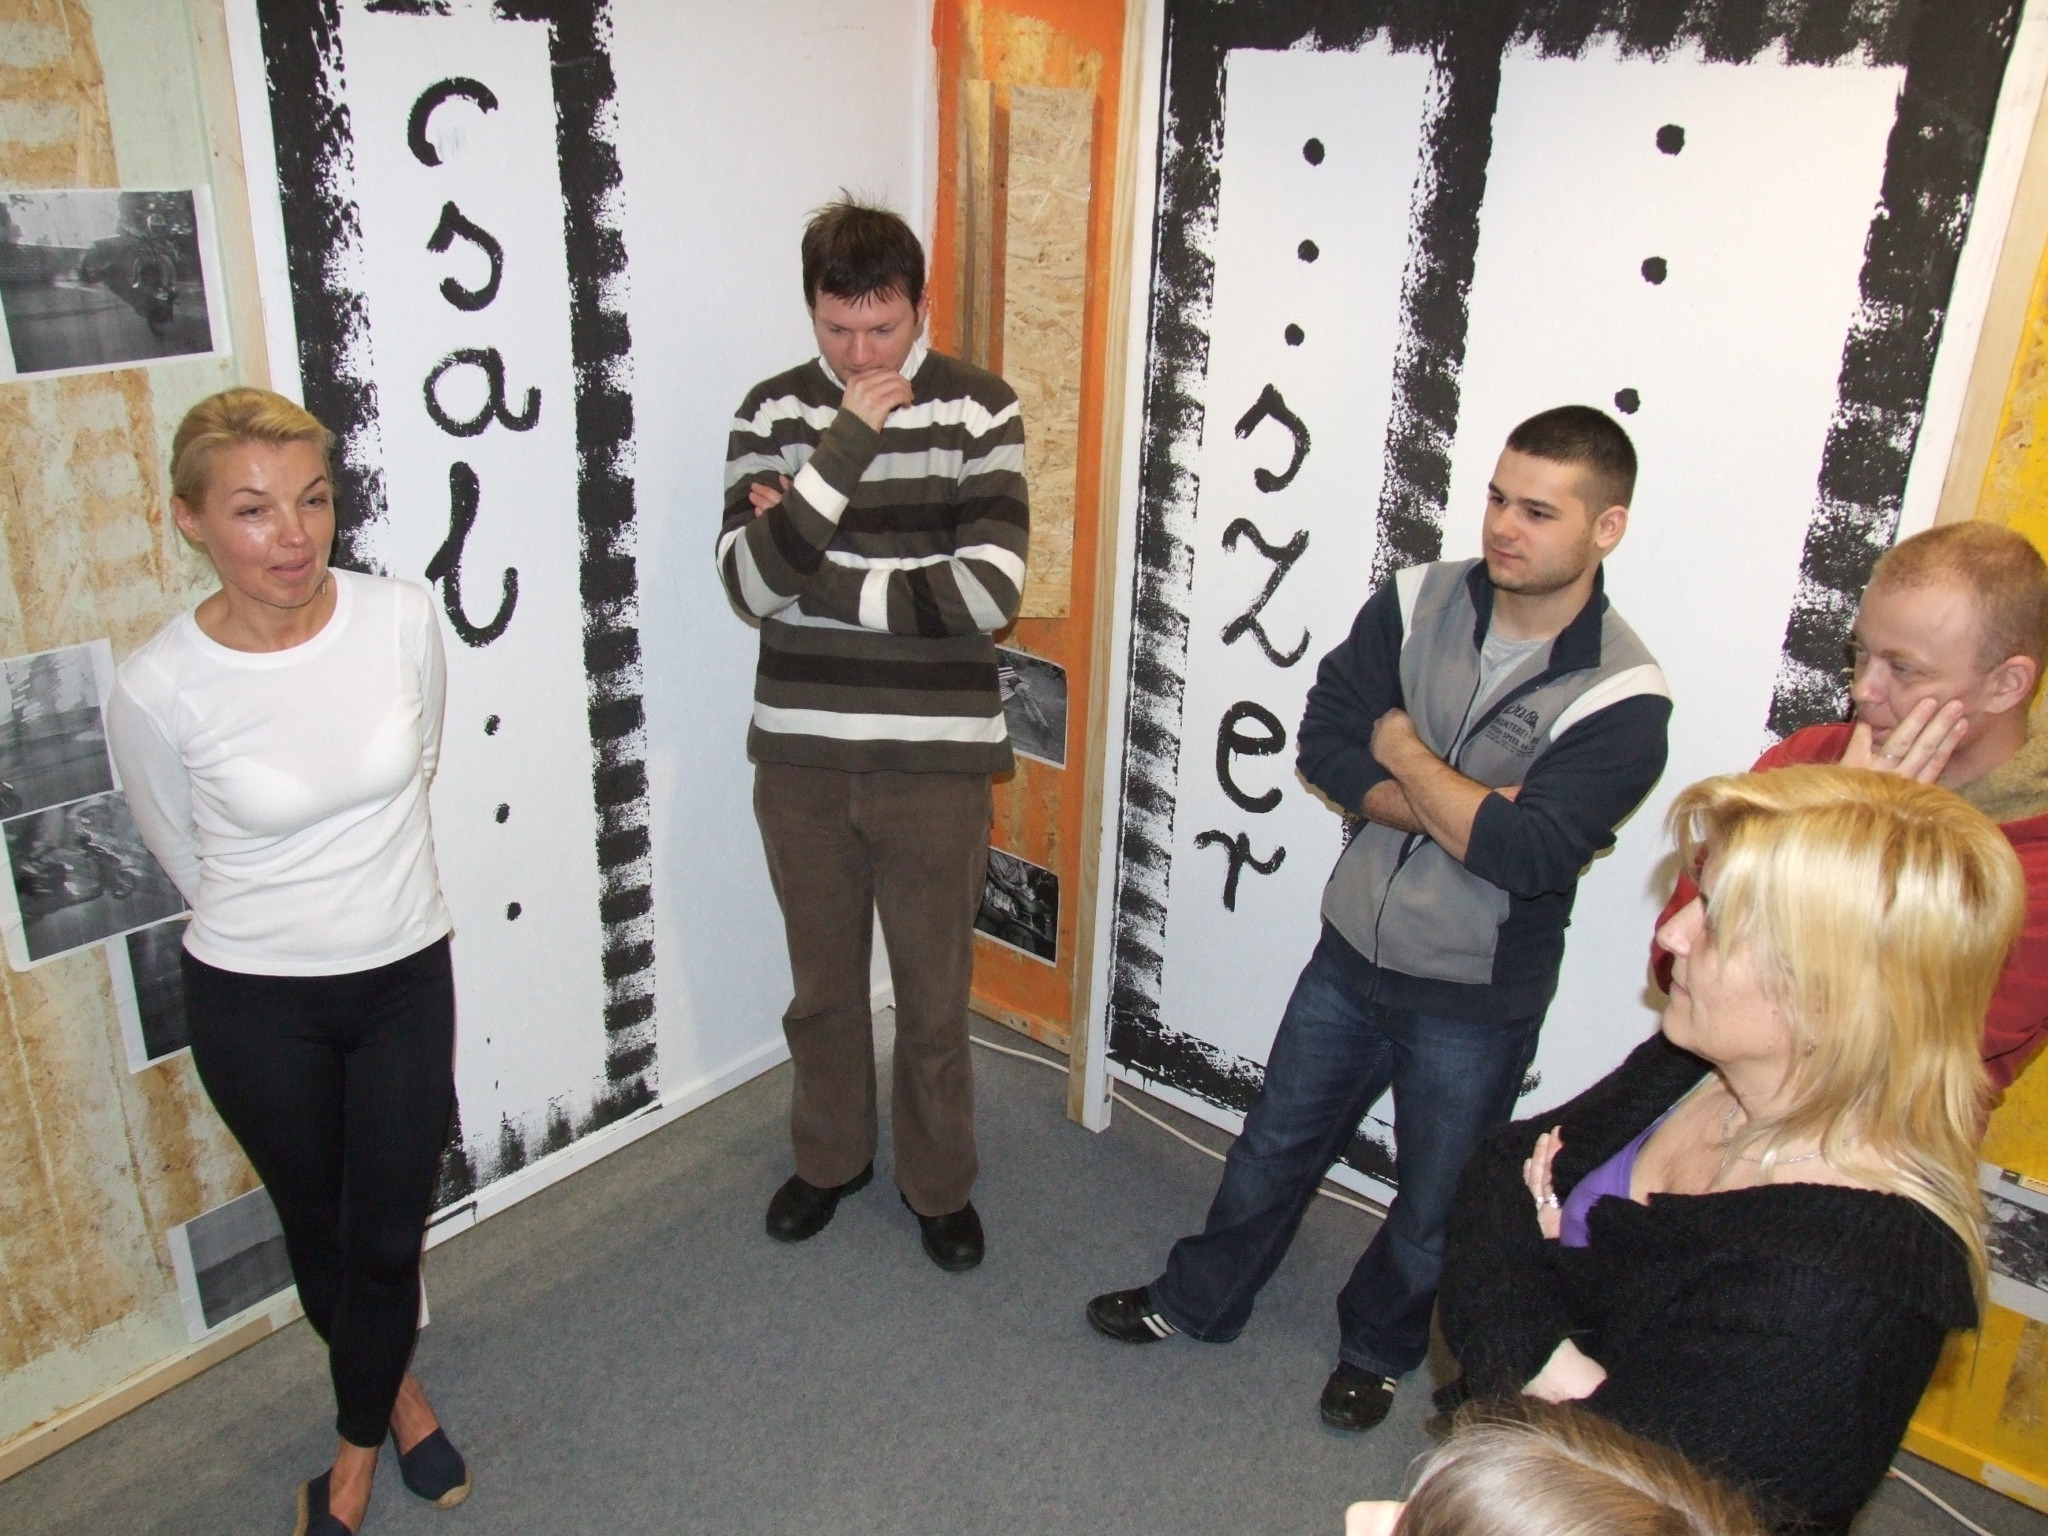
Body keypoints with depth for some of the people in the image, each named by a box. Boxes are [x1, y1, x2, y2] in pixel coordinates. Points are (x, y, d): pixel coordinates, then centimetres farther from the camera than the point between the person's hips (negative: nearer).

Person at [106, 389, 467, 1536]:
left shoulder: (404, 620, -15)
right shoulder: (160, 690, -20)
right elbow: (188, 856, 0)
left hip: (408, 976, 1)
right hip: (257, 1006, -1)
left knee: (390, 1237, 13)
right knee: (321, 1231, 20)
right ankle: (397, 1390, 50)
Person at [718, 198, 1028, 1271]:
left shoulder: (980, 411, -6)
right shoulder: (774, 412, -1)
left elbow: (988, 589, -18)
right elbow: (750, 583, -15)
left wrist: (812, 571, -15)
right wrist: (844, 446, -22)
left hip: (935, 757, -2)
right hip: (800, 753, 2)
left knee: (933, 995, 12)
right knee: (822, 983, 19)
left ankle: (938, 1181, 35)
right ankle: (829, 1155, 43)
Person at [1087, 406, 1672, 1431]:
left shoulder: (1623, 698, -20)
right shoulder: (1417, 602, -8)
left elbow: (1526, 853, -29)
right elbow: (1324, 741, -10)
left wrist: (1403, 751, -18)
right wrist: (1457, 811, -23)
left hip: (1478, 1005, -3)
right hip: (1352, 952, 3)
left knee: (1434, 1208, 19)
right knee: (1277, 1143, 22)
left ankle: (1377, 1346, 48)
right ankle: (1199, 1298, 46)